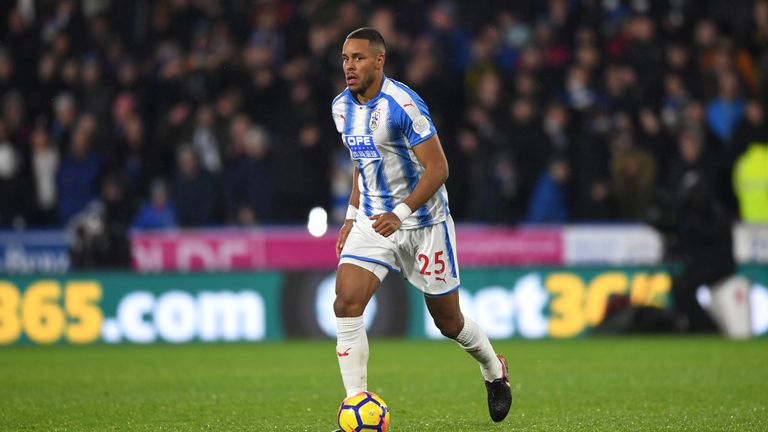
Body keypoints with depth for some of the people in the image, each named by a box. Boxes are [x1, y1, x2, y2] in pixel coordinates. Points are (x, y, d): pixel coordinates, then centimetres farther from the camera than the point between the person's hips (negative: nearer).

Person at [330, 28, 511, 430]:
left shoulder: (403, 105, -20)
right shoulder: (342, 107, 3)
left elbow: (437, 168, -20)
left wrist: (401, 213, -30)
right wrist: (351, 216, 12)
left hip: (424, 223, -5)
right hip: (371, 222, 5)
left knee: (448, 321, 8)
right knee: (346, 302, -17)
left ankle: (494, 371, 40)